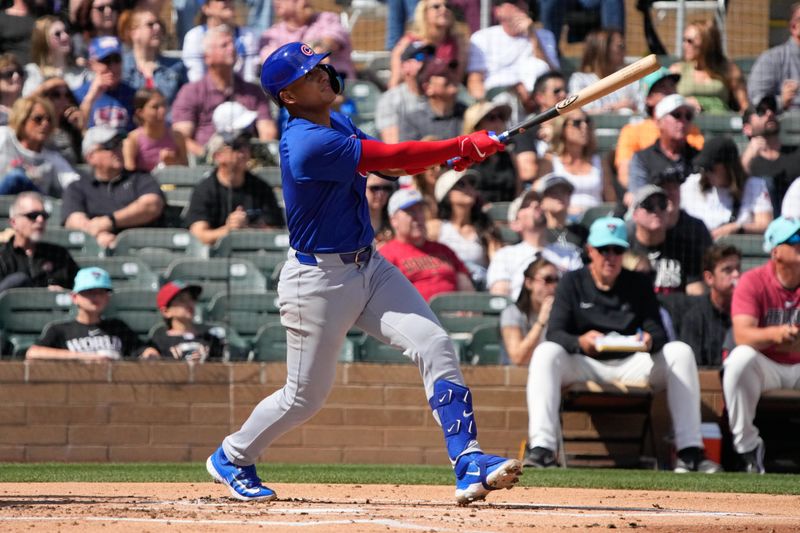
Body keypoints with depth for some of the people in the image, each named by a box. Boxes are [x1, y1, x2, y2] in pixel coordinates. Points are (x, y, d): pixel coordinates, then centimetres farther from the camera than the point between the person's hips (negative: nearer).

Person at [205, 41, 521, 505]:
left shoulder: (338, 125, 7)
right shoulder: (309, 145, -24)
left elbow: (388, 164, 3)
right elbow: (392, 159, -26)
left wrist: (457, 153, -14)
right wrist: (462, 146, -20)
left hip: (370, 267, 8)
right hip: (318, 281, -8)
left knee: (435, 346, -11)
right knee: (306, 396, 5)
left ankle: (468, 464, -16)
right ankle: (231, 458, 31)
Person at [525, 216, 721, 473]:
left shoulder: (639, 283, 8)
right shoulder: (572, 283, 2)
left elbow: (658, 331, -1)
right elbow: (554, 334, -9)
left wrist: (650, 340, -27)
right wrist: (581, 342, -32)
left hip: (631, 364, 2)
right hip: (584, 365, -2)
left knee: (680, 352, -21)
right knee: (546, 352, -32)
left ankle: (689, 451, -26)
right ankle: (542, 448, -43)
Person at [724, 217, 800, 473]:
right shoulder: (753, 282, -10)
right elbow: (742, 335, -24)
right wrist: (774, 334, -44)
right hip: (764, 365, -2)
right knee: (740, 358, -34)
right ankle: (747, 447, -21)